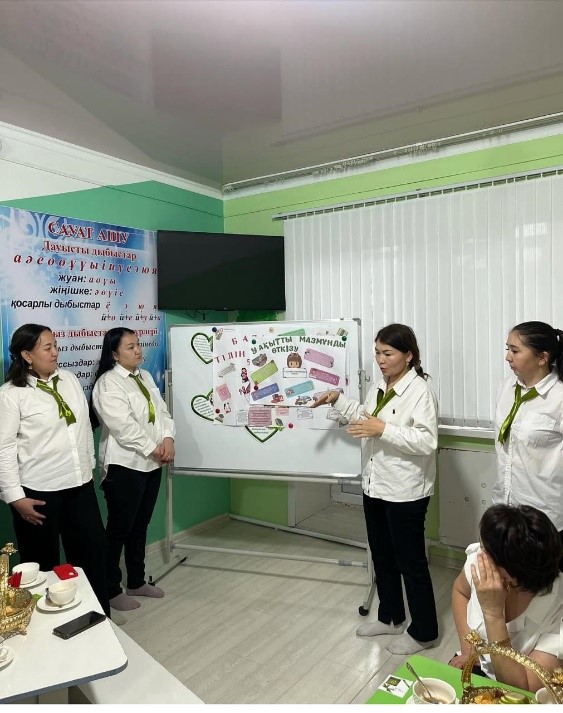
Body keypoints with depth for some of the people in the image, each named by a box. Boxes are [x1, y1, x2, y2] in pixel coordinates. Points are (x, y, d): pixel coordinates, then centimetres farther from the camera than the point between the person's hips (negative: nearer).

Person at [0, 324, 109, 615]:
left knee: (93, 551, 14)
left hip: (79, 484, 6)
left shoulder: (69, 379, 5)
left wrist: (90, 466, 16)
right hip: (38, 491, -5)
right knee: (44, 563, 11)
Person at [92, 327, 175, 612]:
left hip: (151, 463, 8)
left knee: (140, 526, 18)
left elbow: (162, 411, 7)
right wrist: (153, 449, -16)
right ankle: (112, 590, 21)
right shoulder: (107, 384, -15)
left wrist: (168, 439, -10)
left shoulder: (145, 376, 11)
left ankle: (137, 582, 32)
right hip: (124, 466, -8)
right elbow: (123, 427, -22)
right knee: (119, 529, 5)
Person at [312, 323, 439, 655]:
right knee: (382, 556, 20)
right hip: (375, 486, 8)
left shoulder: (420, 391, -19)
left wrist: (383, 429, -30)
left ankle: (424, 632, 26)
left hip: (406, 492, -8)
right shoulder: (379, 386, 6)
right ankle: (390, 617, 39)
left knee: (411, 562, 7)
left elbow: (427, 442, -25)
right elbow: (366, 417, 22)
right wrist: (339, 399, 11)